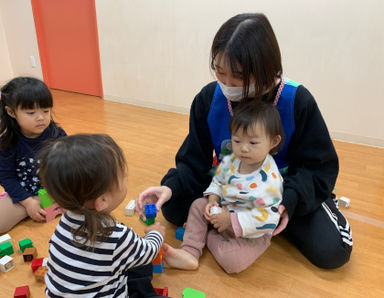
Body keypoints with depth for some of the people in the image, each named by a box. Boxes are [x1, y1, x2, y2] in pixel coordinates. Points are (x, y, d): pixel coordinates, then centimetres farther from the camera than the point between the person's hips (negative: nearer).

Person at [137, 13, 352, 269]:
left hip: (285, 188, -2)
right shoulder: (208, 99, -17)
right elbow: (194, 161, -12)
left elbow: (319, 167, -15)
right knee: (173, 207, -14)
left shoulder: (298, 101, -23)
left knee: (332, 251, -20)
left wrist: (290, 200, -33)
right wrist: (171, 187, -32)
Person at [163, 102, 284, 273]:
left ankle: (206, 236, 4)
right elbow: (218, 180, 9)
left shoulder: (269, 180, -32)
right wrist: (213, 199, -11)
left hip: (251, 234, -6)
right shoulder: (230, 161, -11)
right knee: (198, 205, -4)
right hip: (225, 211, 6)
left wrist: (231, 220, -31)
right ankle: (189, 253, -7)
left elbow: (267, 217, -31)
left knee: (232, 262, -24)